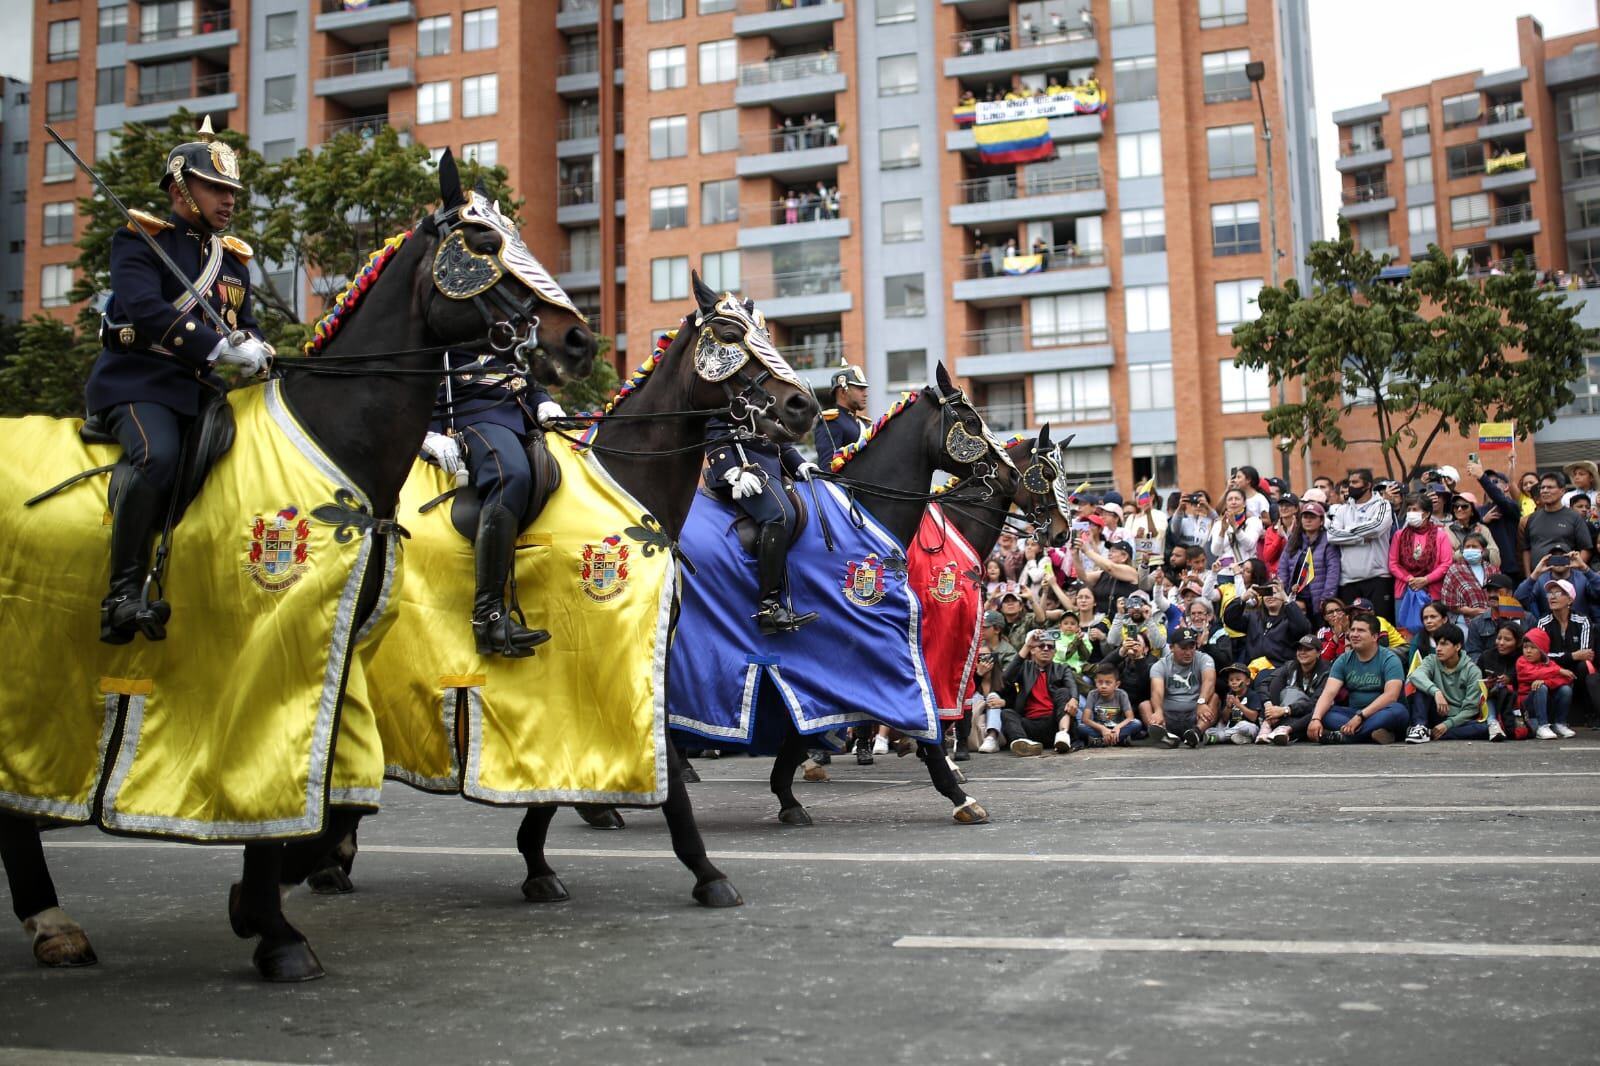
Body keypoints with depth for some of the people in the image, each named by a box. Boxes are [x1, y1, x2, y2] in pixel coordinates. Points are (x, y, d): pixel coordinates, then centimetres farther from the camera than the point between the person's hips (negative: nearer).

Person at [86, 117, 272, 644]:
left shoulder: (233, 258, 20)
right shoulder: (141, 240, 0)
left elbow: (246, 323, 19)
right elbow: (147, 312, -17)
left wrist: (251, 342, -7)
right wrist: (224, 348, -23)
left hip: (200, 390, 8)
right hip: (137, 382, -7)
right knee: (157, 455, -33)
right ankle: (123, 596, -30)